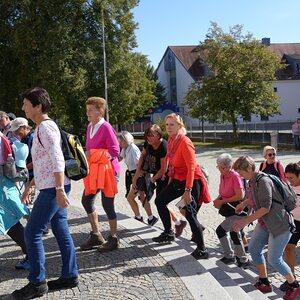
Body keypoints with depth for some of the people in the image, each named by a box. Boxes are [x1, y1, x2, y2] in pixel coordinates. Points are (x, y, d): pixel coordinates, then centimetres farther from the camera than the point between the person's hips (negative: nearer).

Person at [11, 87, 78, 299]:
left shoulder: (46, 127, -13)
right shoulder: (43, 127, 18)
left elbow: (58, 161, -22)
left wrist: (59, 190, -26)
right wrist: (30, 185, 25)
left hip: (53, 190, -10)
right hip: (53, 188, 10)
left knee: (32, 233, -5)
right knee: (61, 232, 12)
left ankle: (37, 283, 4)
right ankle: (69, 276, 19)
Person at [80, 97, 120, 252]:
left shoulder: (106, 127, -16)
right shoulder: (90, 127, 8)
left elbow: (115, 151, -20)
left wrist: (94, 155, -20)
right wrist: (88, 155, -2)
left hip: (108, 170, -8)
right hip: (94, 170, 9)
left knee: (107, 204, -1)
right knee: (86, 200, 11)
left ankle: (113, 239, 16)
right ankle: (96, 235, 26)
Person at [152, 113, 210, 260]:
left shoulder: (185, 142, -22)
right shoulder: (171, 140, 3)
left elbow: (191, 167, -25)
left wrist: (188, 190, -28)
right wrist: (171, 178, 17)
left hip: (192, 181, -9)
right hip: (178, 179, 9)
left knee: (190, 214, -13)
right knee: (160, 201, 14)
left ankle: (202, 250, -2)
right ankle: (168, 233, 29)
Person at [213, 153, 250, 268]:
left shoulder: (235, 177, -21)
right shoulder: (222, 176, 3)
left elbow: (240, 196, -26)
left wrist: (222, 201, -20)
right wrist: (218, 200, -4)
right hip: (229, 210, 9)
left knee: (220, 230, -11)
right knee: (234, 234, 16)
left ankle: (229, 256, 7)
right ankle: (243, 260, 31)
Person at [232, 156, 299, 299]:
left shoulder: (263, 181, -24)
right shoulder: (253, 181, 4)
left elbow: (265, 208, -28)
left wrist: (245, 221, -25)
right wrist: (244, 203, 11)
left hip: (280, 224, -10)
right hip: (265, 224, 10)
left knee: (274, 259, -2)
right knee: (253, 249, 10)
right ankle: (264, 283, 24)